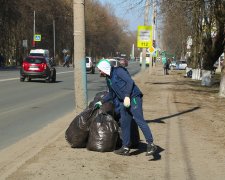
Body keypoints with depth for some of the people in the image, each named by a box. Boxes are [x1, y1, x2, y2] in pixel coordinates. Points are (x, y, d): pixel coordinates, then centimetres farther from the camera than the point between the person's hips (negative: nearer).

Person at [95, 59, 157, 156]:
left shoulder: (118, 71, -6)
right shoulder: (108, 79, 20)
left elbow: (130, 81, -16)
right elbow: (111, 94, 32)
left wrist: (127, 96, -22)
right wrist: (101, 102, 32)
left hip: (133, 98, -9)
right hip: (123, 102, 9)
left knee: (139, 120, -18)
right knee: (124, 123, 9)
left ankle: (151, 144, -20)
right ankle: (125, 148, 15)